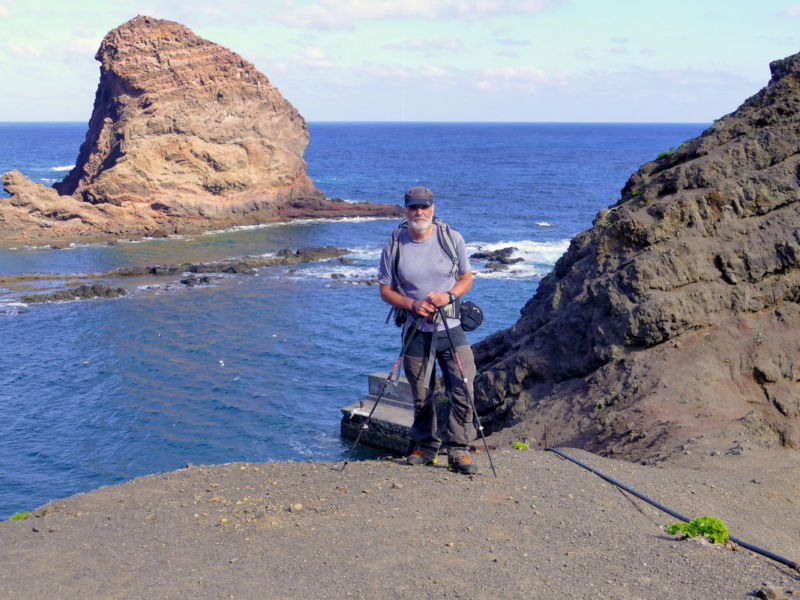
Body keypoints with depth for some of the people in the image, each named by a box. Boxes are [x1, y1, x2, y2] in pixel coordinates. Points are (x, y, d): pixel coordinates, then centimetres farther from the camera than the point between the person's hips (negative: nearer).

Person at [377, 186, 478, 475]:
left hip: (451, 328, 0)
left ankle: (458, 451, 4)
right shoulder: (394, 245, -1)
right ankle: (425, 446, 26)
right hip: (416, 331, 0)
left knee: (463, 391, -7)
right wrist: (412, 304, -14)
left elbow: (467, 278, 8)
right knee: (421, 396, 8)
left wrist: (448, 295, -13)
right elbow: (385, 290, 3)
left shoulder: (451, 238, 0)